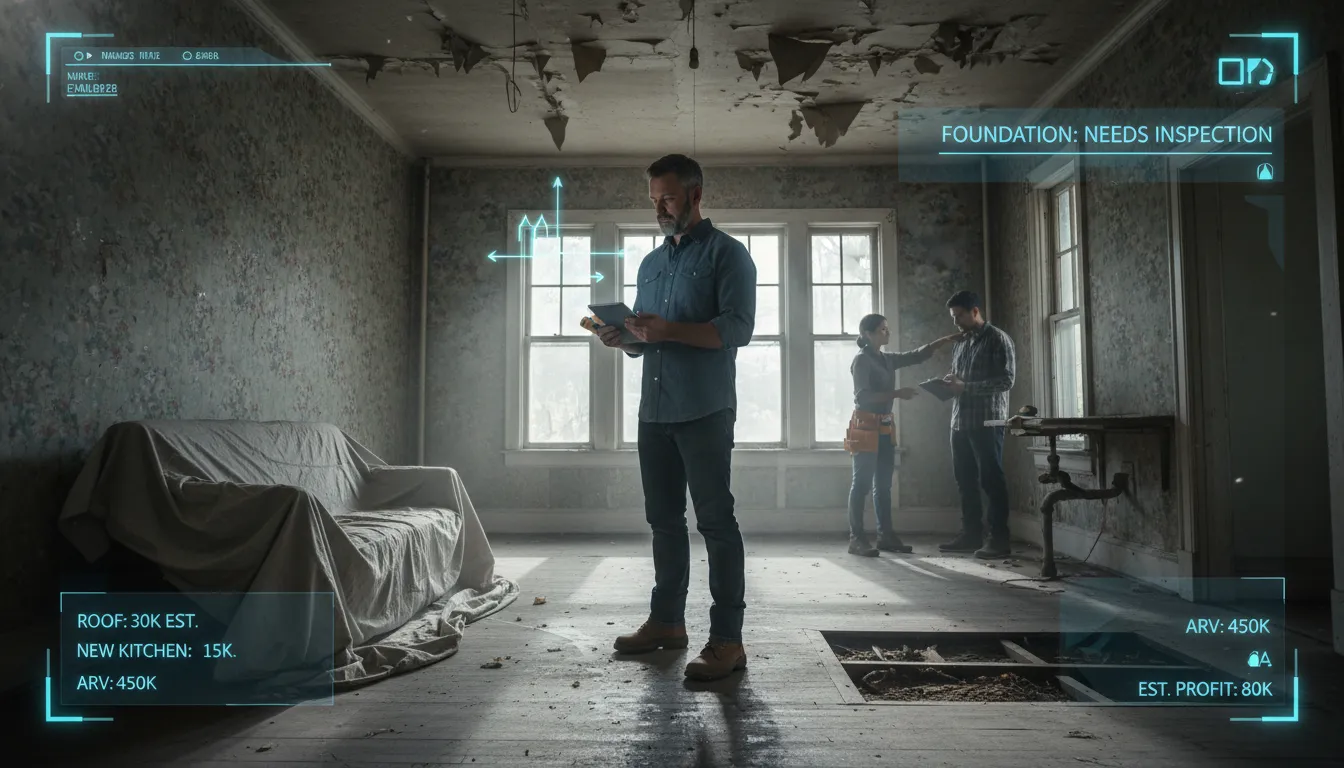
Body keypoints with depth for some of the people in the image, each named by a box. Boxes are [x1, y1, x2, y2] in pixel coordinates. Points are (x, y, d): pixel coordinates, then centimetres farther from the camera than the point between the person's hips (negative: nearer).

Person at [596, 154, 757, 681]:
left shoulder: (726, 254, -1)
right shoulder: (650, 263, 20)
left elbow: (738, 328, -13)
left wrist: (669, 330, -23)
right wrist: (625, 337, 0)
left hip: (705, 412, -7)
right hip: (654, 410, 7)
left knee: (715, 521, -5)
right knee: (664, 519, 12)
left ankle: (727, 640, -1)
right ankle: (666, 621, 23)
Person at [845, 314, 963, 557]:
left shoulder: (887, 359, 13)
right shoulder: (862, 360, -10)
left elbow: (916, 355, 18)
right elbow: (863, 396, -18)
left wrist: (947, 340, 12)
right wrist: (897, 393, -23)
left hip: (885, 427, 8)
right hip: (866, 426, -8)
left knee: (883, 484, 9)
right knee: (862, 484, -7)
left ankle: (885, 535, 14)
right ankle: (856, 538, -5)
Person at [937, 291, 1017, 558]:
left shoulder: (997, 339, -4)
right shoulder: (960, 344, 18)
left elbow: (1007, 379, -13)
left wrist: (965, 387, -18)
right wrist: (950, 384, 1)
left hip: (987, 422, -7)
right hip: (960, 422, 7)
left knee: (991, 480, -4)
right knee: (965, 481, 9)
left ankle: (1000, 539, 2)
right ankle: (971, 535, 18)